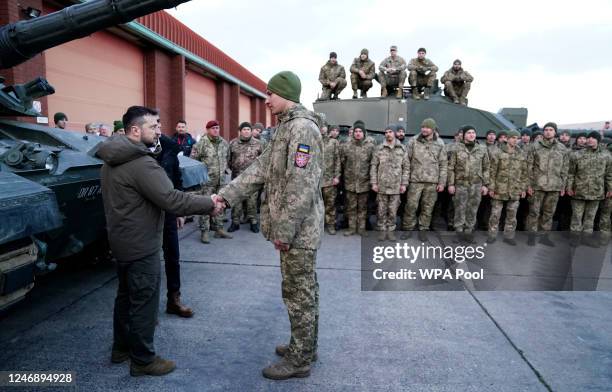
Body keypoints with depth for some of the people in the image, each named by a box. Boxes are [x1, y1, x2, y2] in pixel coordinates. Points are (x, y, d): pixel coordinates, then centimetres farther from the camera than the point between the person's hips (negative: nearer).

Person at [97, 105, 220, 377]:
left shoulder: (114, 159, 8)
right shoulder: (140, 163, -24)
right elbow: (172, 200, -29)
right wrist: (209, 204, -18)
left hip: (123, 240, 10)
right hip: (141, 245, -10)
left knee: (126, 296, 22)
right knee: (144, 302, 3)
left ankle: (121, 348, 37)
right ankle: (143, 360, 17)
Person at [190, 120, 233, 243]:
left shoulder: (224, 143, 10)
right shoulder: (202, 143, -9)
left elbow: (227, 158, 23)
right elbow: (193, 159, -7)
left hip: (221, 180, 6)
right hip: (207, 180, -6)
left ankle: (219, 229, 23)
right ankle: (204, 231, 6)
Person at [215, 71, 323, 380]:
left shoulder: (302, 128, -18)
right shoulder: (285, 128, 15)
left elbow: (301, 186, -24)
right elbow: (260, 169, 12)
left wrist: (284, 230, -22)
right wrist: (227, 195, 4)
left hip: (298, 229, -10)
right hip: (296, 228, 10)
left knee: (299, 293, 2)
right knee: (303, 290, 19)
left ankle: (299, 359, 18)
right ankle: (305, 346, 35)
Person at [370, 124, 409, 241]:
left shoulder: (402, 149, 4)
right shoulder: (379, 149, 2)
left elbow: (406, 167, 5)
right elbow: (373, 166, 2)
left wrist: (404, 183, 0)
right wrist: (373, 183, -4)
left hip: (396, 186, 0)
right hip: (382, 185, 0)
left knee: (393, 210, 7)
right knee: (381, 210, 6)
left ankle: (391, 230, 19)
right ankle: (382, 230, 19)